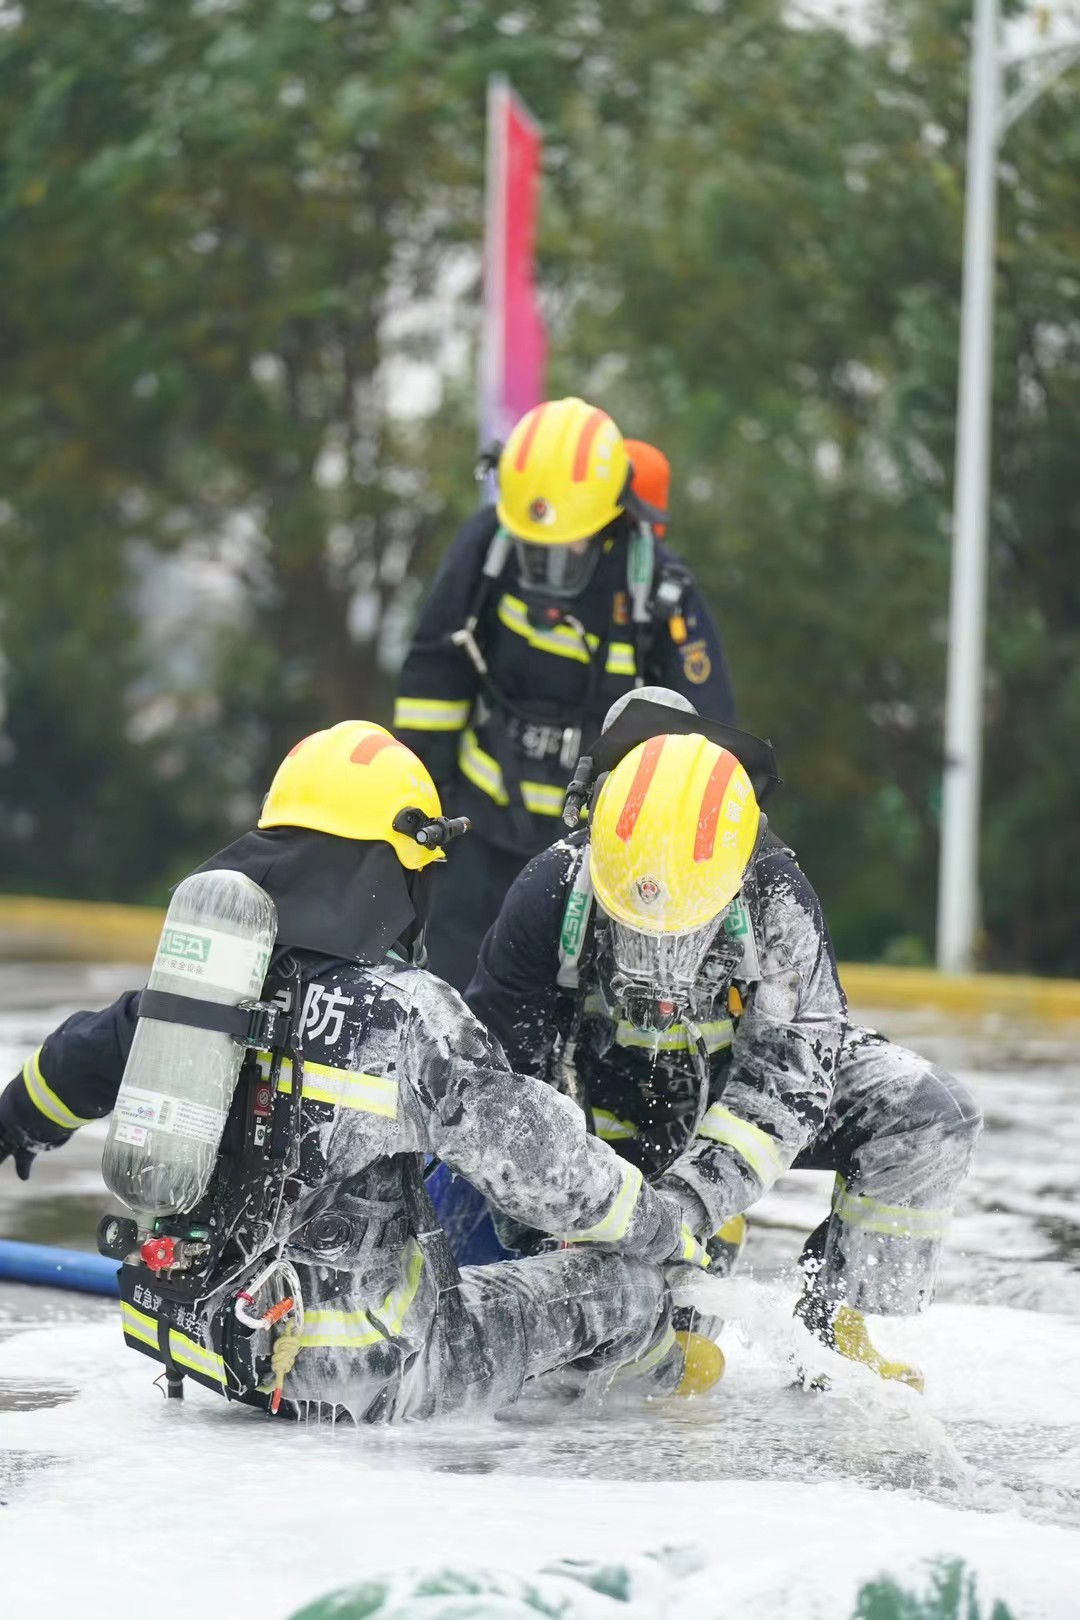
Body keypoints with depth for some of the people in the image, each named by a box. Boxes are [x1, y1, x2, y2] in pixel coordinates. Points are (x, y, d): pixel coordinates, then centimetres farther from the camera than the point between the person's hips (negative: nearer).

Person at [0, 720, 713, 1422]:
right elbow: (535, 1159, -12)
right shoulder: (408, 1014, -19)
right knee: (624, 1282, 11)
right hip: (361, 1373, -7)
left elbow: (93, 1054, 19)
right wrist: (662, 1224, 6)